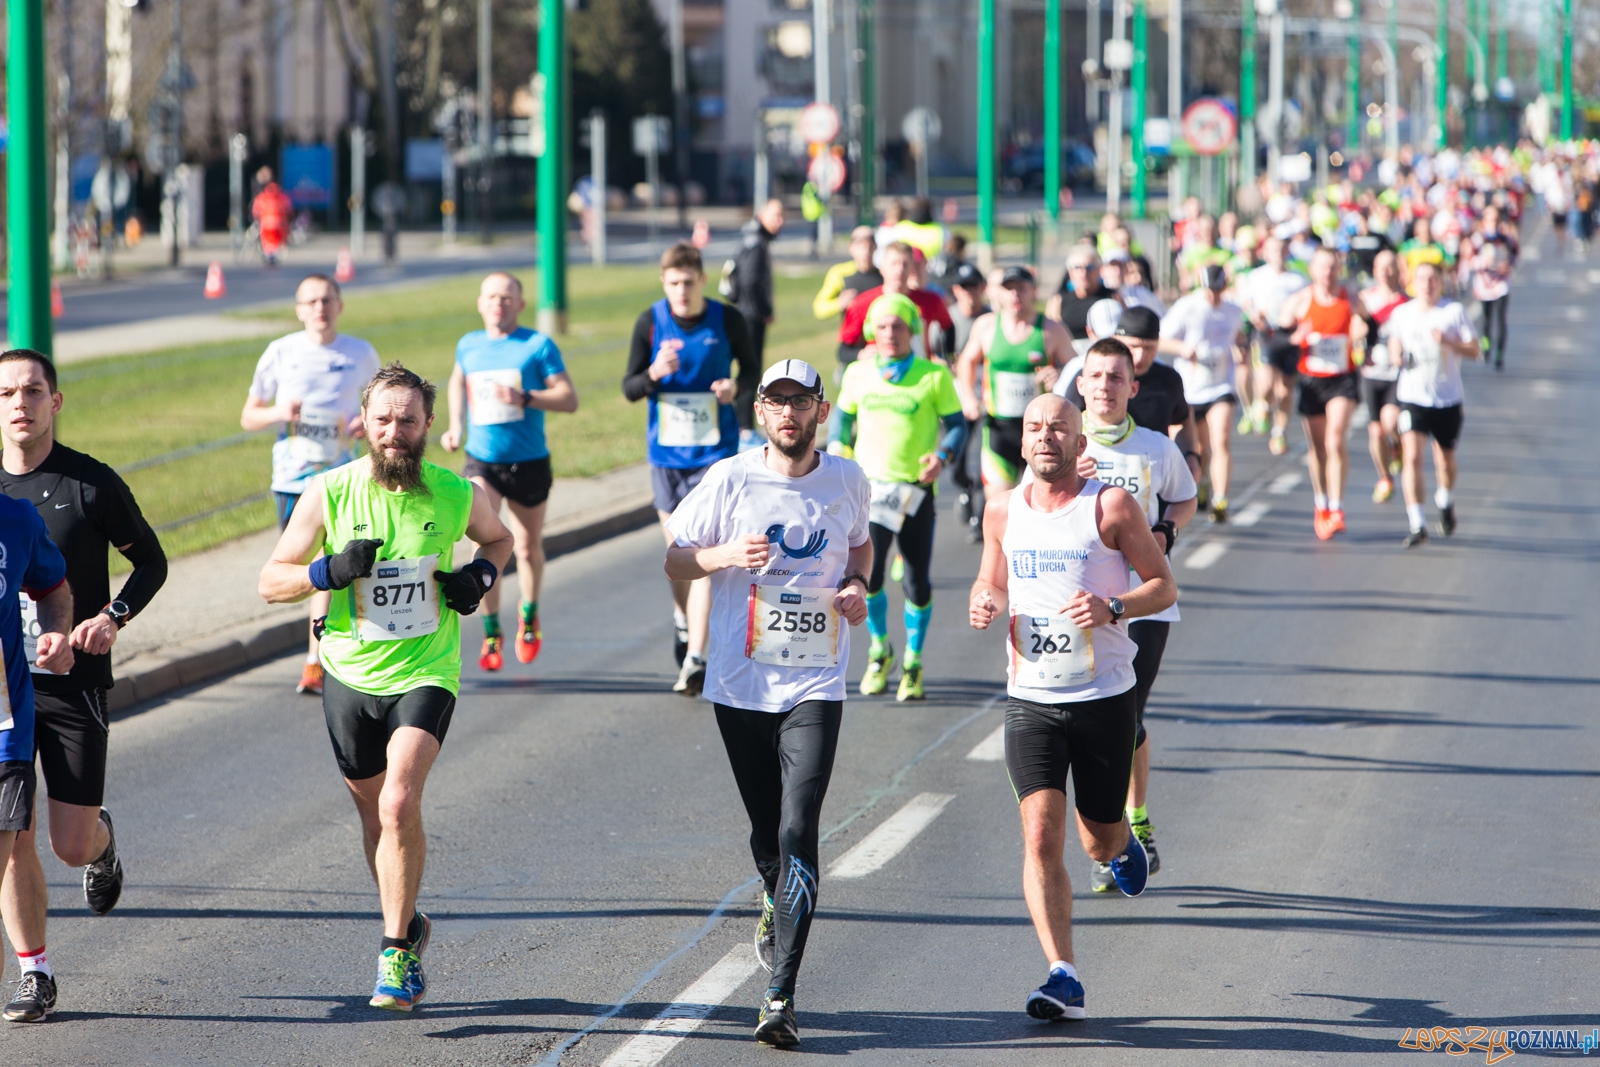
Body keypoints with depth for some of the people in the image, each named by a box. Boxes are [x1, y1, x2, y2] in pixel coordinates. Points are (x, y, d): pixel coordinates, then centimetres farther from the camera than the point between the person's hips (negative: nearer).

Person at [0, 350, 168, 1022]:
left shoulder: (92, 484, -4)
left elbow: (150, 560, 6)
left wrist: (114, 617, -11)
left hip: (74, 684, -2)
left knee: (72, 843, -1)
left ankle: (102, 839, 36)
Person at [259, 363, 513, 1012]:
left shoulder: (457, 495, -6)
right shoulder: (329, 493, -8)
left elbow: (498, 537, 17)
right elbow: (271, 581, -2)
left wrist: (480, 575, -4)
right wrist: (331, 570, -19)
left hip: (425, 673, -2)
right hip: (351, 674, 2)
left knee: (399, 804, -21)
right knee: (374, 813, 14)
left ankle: (397, 951, -8)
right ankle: (408, 925, 39)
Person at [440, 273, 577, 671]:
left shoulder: (538, 345, -6)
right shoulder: (468, 346, 6)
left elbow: (570, 399, -11)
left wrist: (525, 398, -25)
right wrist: (455, 426, 15)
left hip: (529, 463, -1)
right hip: (481, 462, 1)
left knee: (528, 548, 13)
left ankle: (529, 616, 40)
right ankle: (491, 633, -11)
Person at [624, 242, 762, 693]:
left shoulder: (728, 321, -6)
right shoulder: (650, 322, -3)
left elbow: (753, 370, 7)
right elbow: (629, 388, 0)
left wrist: (735, 386, -16)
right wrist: (654, 374, -22)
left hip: (714, 453, -2)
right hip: (665, 453, 3)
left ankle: (695, 658, -14)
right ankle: (684, 619, 42)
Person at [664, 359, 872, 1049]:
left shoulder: (848, 482, 4)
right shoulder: (730, 480, -2)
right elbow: (676, 562, 5)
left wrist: (856, 588, 2)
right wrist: (726, 556, -15)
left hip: (815, 680, -1)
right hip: (739, 681, 1)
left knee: (798, 832, -14)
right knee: (766, 830, 12)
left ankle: (780, 997, -17)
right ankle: (776, 900, 50)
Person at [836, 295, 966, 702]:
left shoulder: (934, 376, -2)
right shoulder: (858, 374, 6)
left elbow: (957, 426, 0)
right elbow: (844, 421, 19)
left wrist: (942, 456, -18)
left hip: (917, 488, -1)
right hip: (870, 484, 1)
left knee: (917, 583, 2)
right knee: (866, 571, -16)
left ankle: (913, 664, 23)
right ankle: (879, 650, 9)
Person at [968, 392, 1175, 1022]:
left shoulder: (1112, 507, -6)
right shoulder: (1003, 511, 5)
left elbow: (1164, 587, -2)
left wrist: (1113, 608, -21)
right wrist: (984, 605, -3)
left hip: (1104, 696, -2)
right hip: (1030, 700, 2)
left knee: (1099, 843, 11)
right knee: (1040, 835, -14)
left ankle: (1124, 845, 50)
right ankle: (1063, 977, -16)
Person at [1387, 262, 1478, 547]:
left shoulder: (1454, 311, -2)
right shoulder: (1401, 313, 4)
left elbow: (1475, 351, -4)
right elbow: (1394, 343, 18)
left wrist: (1448, 342, -21)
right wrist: (1396, 356, -5)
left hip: (1448, 398, 0)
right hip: (1413, 396, 0)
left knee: (1445, 460, 14)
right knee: (1412, 457, -16)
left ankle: (1446, 502, 47)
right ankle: (1417, 525, -16)